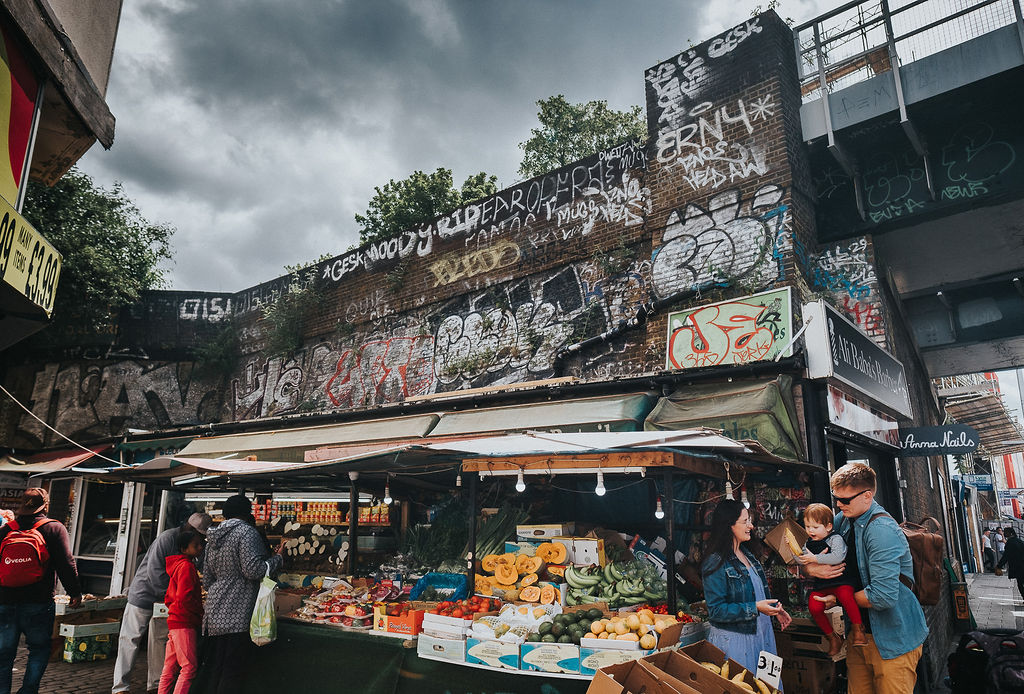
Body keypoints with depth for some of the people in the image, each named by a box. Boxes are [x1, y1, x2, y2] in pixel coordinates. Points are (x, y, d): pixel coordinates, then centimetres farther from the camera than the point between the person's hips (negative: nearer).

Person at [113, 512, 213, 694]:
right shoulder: (168, 538, -22)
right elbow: (154, 570, -25)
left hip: (164, 599, 8)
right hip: (143, 595, -8)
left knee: (160, 640, 10)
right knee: (131, 639, 1)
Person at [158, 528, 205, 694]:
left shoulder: (177, 565, 18)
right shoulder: (187, 566, -14)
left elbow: (168, 597, 23)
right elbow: (185, 598, -22)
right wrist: (201, 611, -10)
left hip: (174, 622, 10)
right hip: (185, 623, -10)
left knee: (170, 668, 16)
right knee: (190, 667, -7)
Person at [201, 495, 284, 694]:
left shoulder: (213, 538, 15)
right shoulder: (247, 532, -10)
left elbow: (207, 581, 21)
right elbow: (253, 570, -19)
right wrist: (278, 557, -6)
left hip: (215, 614, 8)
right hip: (237, 615, -8)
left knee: (218, 668, 14)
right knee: (233, 670, -2)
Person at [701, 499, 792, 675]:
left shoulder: (747, 554, 9)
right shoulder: (716, 563, -19)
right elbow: (716, 610, -21)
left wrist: (776, 609, 12)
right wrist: (754, 608, -24)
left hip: (761, 633, 8)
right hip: (734, 640, -8)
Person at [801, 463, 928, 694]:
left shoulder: (882, 531, -23)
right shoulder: (843, 519, 2)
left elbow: (883, 596, -28)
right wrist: (810, 567, -10)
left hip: (895, 638, -7)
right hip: (859, 631, 7)